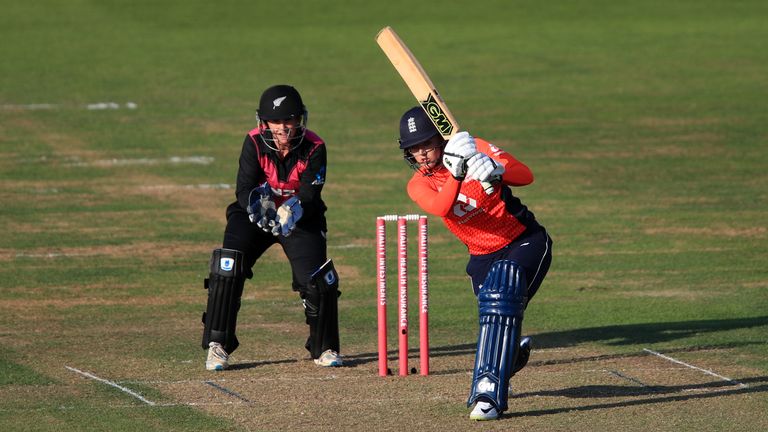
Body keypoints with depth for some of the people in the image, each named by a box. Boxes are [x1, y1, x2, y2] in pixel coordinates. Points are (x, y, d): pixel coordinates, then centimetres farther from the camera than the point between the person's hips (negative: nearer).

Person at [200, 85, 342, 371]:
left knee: (318, 279, -14)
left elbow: (310, 196, -26)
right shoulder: (255, 143, -19)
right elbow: (244, 188, -25)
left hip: (300, 220, 0)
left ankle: (325, 348, 11)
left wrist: (294, 211, -48)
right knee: (227, 269, -21)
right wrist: (257, 205, -48)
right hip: (256, 217, 0)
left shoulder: (313, 148, -19)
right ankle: (217, 346, -10)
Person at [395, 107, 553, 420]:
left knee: (500, 297, -28)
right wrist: (456, 173, -45)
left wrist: (496, 171, -40)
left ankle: (489, 394, -32)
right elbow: (441, 207, -30)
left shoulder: (475, 149, -11)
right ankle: (514, 353, 40)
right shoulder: (419, 185, -6)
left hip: (525, 242, -4)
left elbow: (526, 176, -21)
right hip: (483, 257, 4)